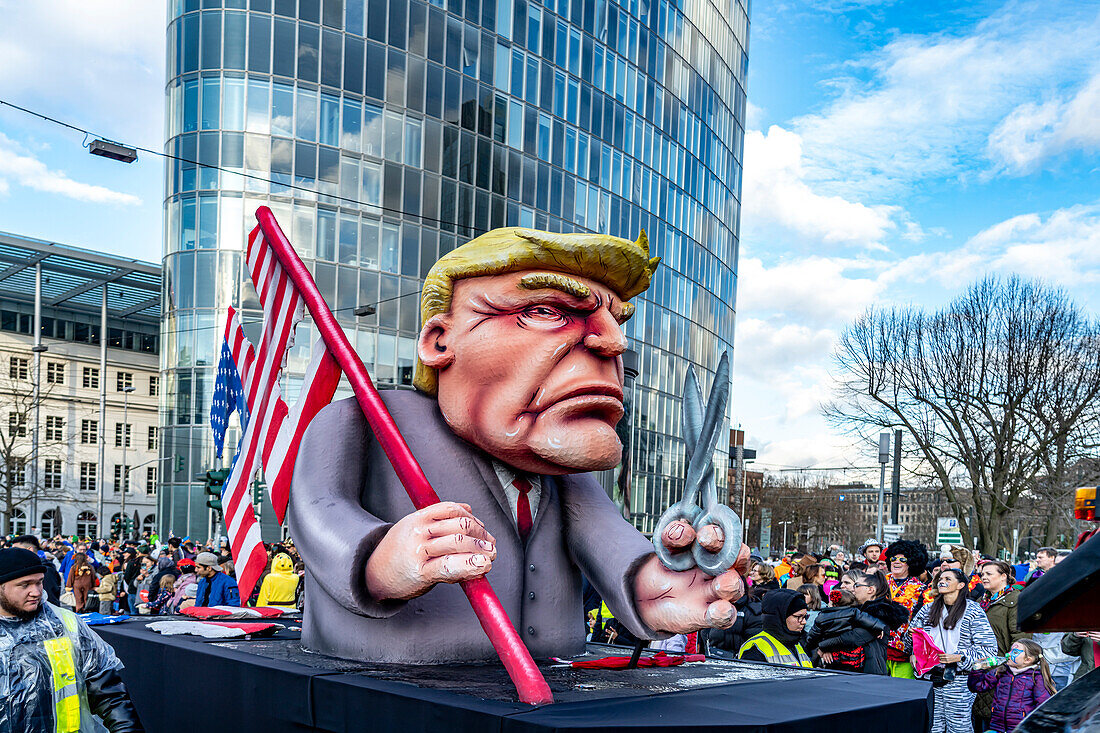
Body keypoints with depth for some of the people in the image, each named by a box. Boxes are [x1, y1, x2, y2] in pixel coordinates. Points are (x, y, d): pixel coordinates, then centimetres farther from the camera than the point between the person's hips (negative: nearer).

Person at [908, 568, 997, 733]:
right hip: (929, 678, 4)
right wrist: (911, 635, -4)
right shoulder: (927, 609, 12)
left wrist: (960, 657, -16)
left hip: (958, 681, -4)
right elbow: (909, 642, 20)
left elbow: (989, 648, -6)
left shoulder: (973, 611, -1)